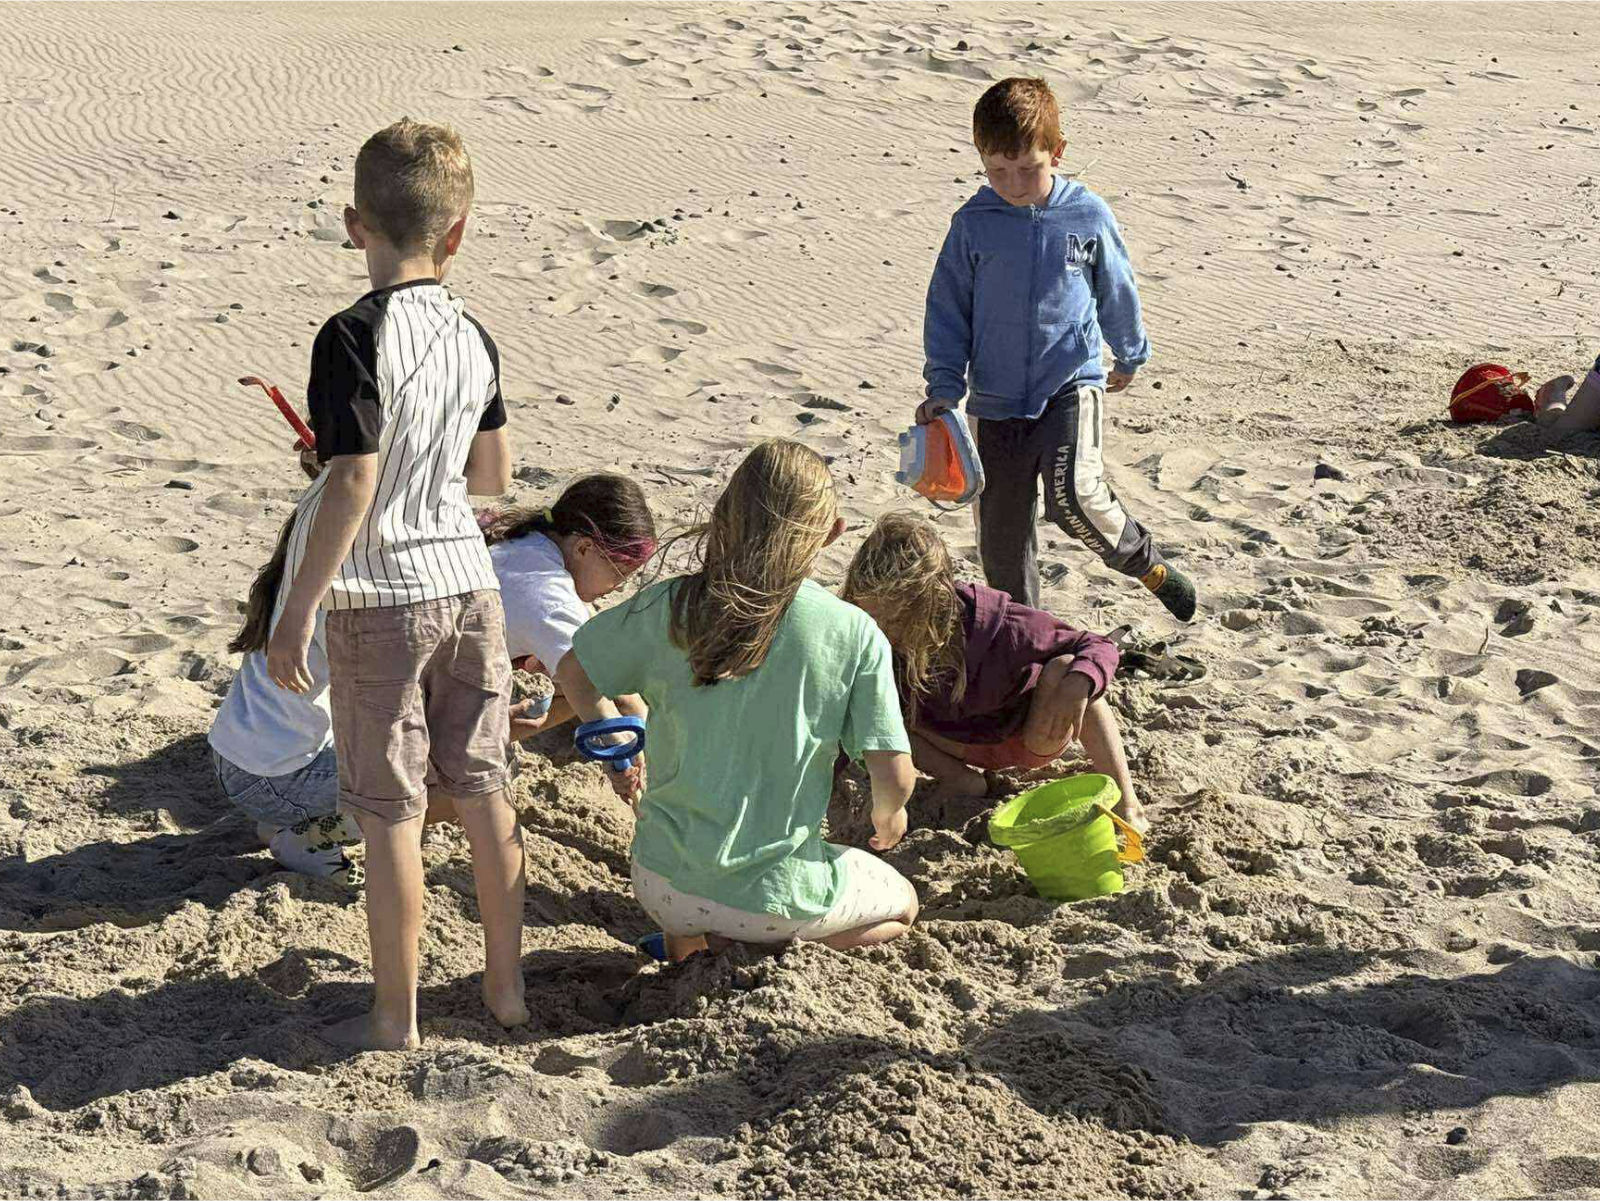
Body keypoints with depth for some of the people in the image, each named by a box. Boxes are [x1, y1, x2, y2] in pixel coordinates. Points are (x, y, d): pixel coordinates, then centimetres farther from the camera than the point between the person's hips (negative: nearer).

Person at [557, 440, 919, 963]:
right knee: (902, 905, 27)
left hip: (662, 882, 4)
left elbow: (573, 678, 2)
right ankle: (755, 937, 1)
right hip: (774, 892, -3)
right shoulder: (855, 635, -13)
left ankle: (688, 931, 9)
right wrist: (887, 817, 12)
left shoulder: (670, 607, -9)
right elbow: (894, 777, -11)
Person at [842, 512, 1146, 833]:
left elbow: (1100, 648, -26)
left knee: (1064, 667, -35)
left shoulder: (994, 626, -34)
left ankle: (1126, 804, -34)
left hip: (1030, 738, -3)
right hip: (964, 745, 3)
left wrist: (1078, 684, -47)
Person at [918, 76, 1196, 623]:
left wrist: (1130, 354, 25)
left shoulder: (1089, 215, -5)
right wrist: (944, 385, -4)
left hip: (1072, 380, -2)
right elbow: (947, 307, 4)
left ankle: (1145, 561, 3)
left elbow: (1116, 291, 11)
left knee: (1074, 496, -25)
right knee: (1002, 536, 6)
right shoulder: (973, 224, -4)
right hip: (998, 398, 2)